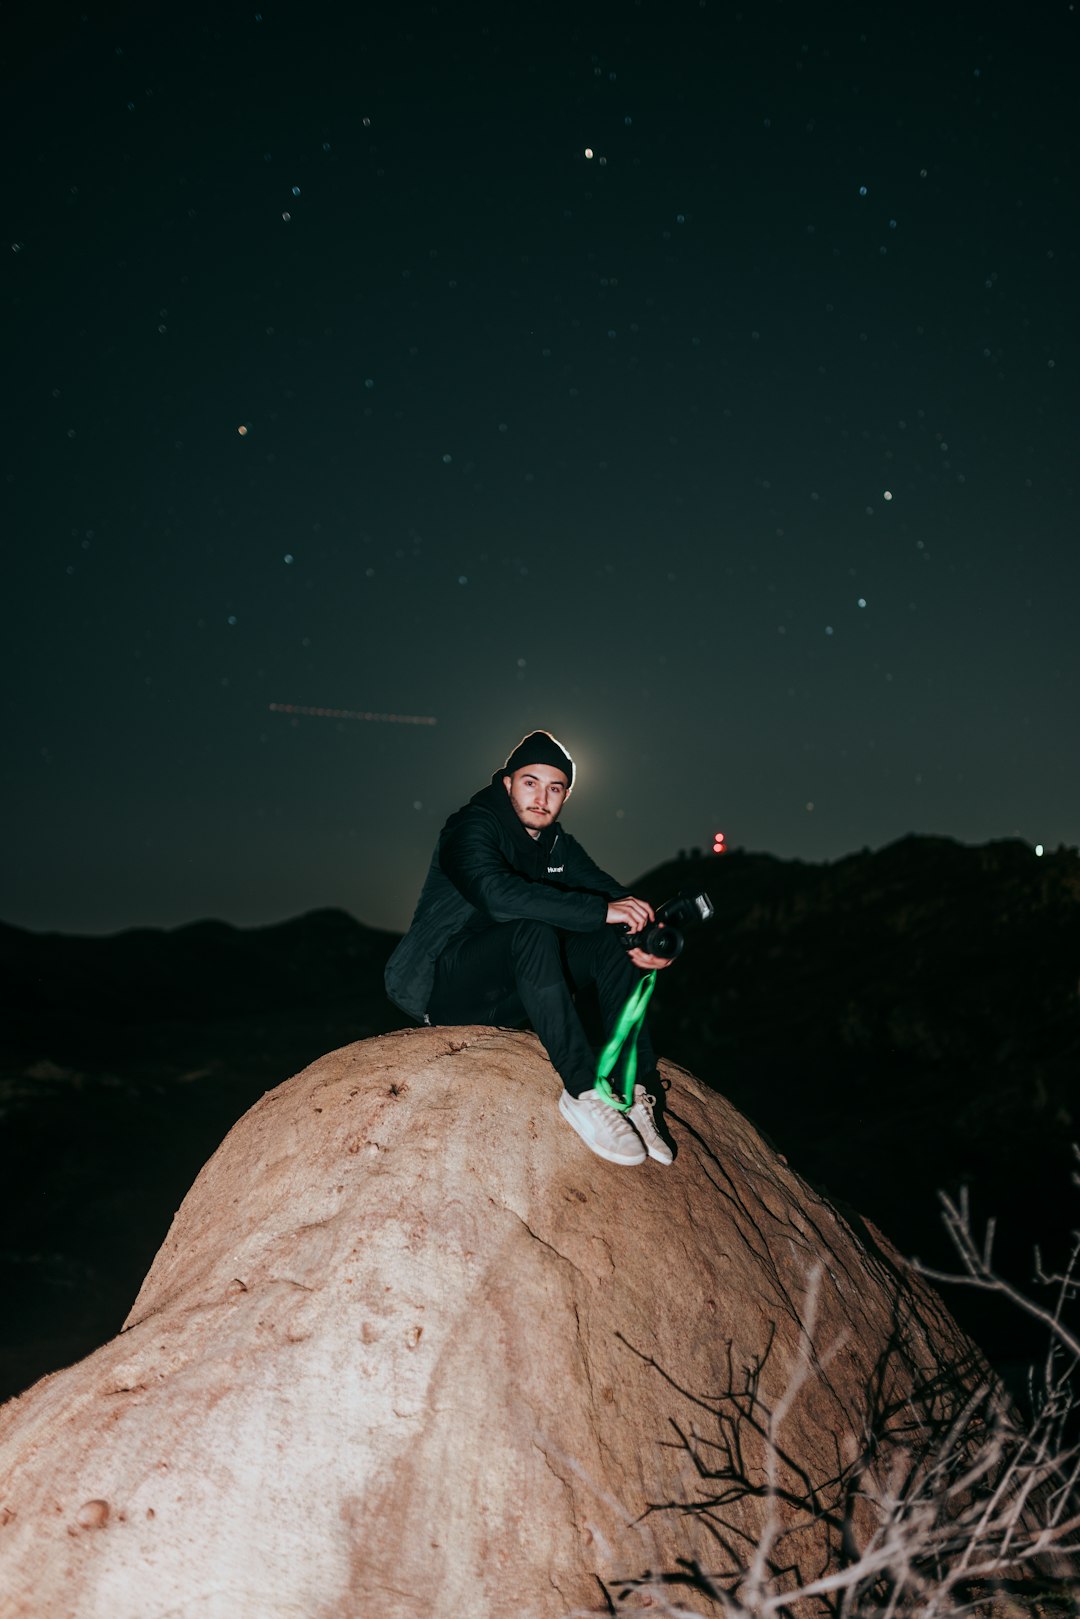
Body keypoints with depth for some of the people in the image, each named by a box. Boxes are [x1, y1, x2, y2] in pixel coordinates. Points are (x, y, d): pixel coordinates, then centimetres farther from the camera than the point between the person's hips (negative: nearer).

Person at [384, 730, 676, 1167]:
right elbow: (497, 893, -35)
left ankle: (634, 1091, -21)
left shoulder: (559, 846, 9)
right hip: (441, 986, -7)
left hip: (507, 997, 7)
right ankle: (583, 1093, -36)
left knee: (613, 942, -12)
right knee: (534, 929, -34)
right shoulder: (473, 827, -14)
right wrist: (601, 910, -38)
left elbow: (615, 895, -3)